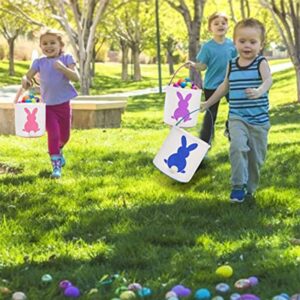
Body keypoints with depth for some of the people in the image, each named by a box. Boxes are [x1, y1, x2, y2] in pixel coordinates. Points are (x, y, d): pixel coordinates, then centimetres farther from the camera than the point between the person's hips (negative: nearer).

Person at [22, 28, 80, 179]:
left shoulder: (66, 58, -6)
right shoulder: (39, 62, -1)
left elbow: (76, 77, -17)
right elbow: (27, 76, -2)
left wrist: (63, 68, -34)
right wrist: (25, 81, -27)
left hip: (63, 104, 1)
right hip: (47, 105, 0)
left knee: (64, 135, 15)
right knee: (53, 134, -12)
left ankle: (58, 151, 49)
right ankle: (56, 165, -3)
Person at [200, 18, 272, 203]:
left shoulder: (261, 63, -5)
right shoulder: (232, 65, 7)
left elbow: (268, 80, -26)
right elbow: (225, 87, 22)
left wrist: (260, 91, -48)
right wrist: (208, 103, 29)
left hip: (259, 119, -1)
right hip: (237, 118, 1)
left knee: (256, 156, 7)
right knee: (238, 146, -24)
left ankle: (250, 188, 27)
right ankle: (238, 185, -15)